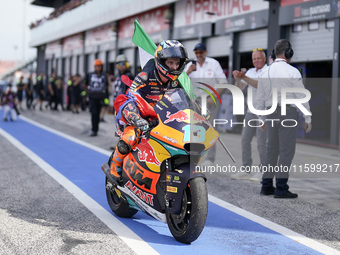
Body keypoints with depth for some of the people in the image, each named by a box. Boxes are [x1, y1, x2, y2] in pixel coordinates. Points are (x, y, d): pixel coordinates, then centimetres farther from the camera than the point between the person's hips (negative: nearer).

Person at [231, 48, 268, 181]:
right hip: (251, 111, 7)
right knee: (245, 139, 5)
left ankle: (263, 171, 2)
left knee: (261, 142, -7)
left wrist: (244, 77, -34)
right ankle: (246, 170, 11)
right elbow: (239, 88, 8)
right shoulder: (250, 72, 13)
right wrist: (238, 78, -12)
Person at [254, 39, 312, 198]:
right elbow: (302, 96, -10)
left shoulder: (265, 72, 8)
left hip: (272, 114, 6)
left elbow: (260, 99, 12)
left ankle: (266, 186, 15)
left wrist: (262, 119, 22)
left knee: (272, 150, 13)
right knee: (287, 151, -4)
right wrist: (308, 119, -4)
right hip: (288, 113, -6)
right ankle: (281, 188, -6)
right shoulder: (292, 72, -9)